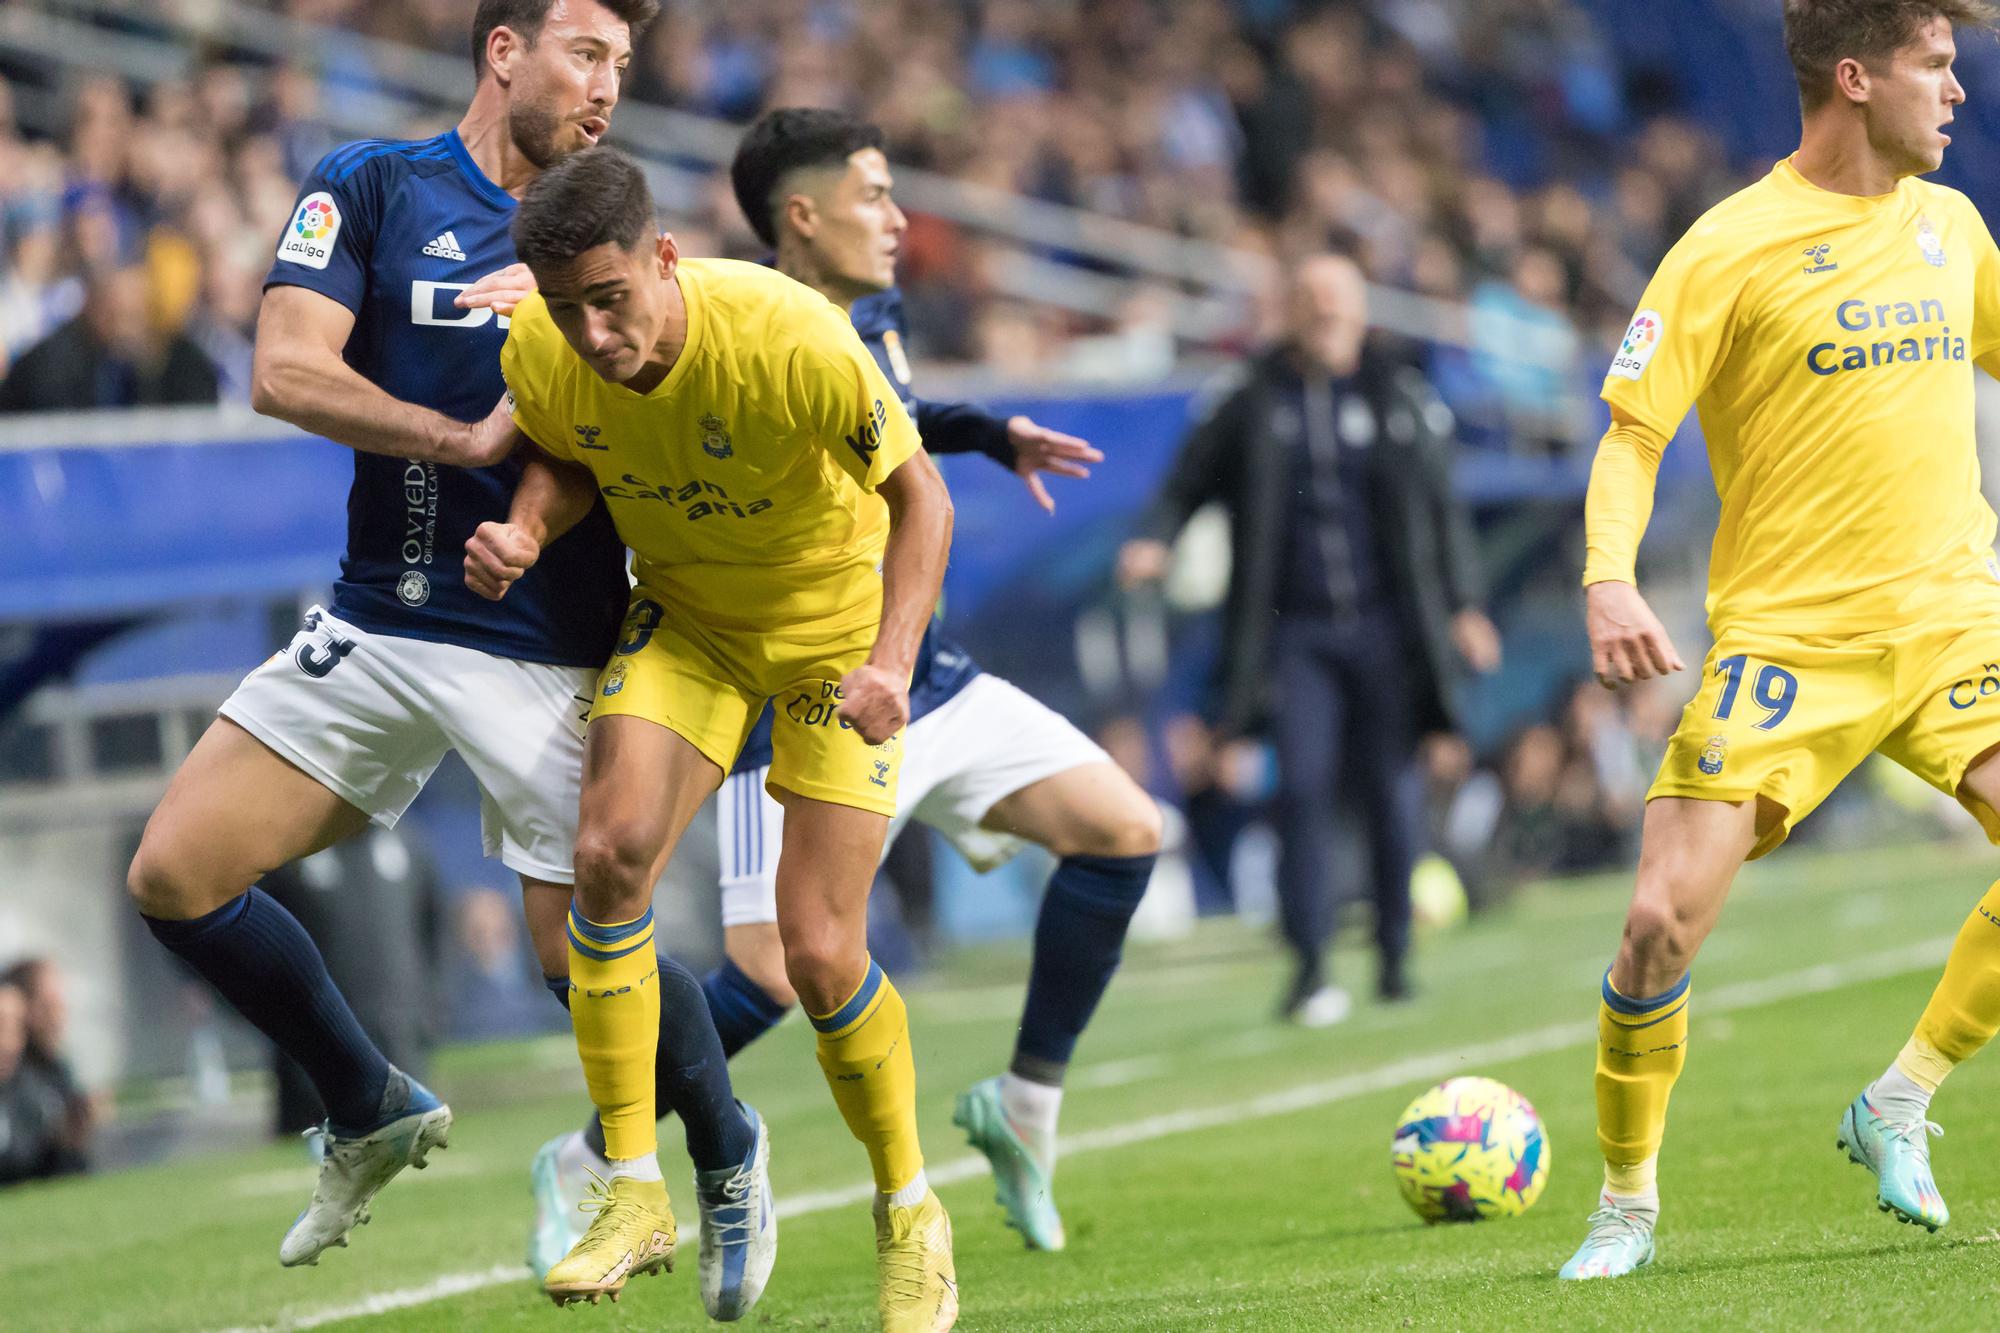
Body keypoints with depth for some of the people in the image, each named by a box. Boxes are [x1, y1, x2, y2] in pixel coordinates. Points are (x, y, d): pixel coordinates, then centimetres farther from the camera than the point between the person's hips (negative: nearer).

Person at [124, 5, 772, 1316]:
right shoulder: (371, 188, 1)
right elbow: (287, 369, -10)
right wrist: (468, 438, -15)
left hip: (549, 652, -1)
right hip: (379, 625, 1)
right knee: (176, 875, -5)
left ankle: (727, 1155, 21)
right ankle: (375, 1109, 15)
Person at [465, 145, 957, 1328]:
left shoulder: (788, 337, -32)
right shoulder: (541, 353, -18)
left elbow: (919, 492, -21)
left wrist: (892, 659, -34)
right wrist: (528, 529, -18)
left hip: (835, 626, -4)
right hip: (685, 619, 4)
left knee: (820, 955, -10)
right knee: (610, 852, -21)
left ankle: (910, 1214, 15)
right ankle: (635, 1193, -8)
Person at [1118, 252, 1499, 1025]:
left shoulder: (1400, 399, 8)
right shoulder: (1253, 405, 6)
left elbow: (1442, 509, 11)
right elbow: (1190, 481, 10)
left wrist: (1462, 606, 6)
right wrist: (1155, 540, -11)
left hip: (1386, 628, 1)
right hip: (1296, 634, -1)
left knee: (1393, 794, 1)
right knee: (1302, 787, -12)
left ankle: (1395, 958, 14)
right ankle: (1309, 968, -8)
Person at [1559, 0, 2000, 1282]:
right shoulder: (1734, 249, -6)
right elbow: (1632, 430, -7)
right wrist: (1610, 578, -24)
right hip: (1788, 635, -4)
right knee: (1664, 921, -12)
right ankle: (1628, 1207, 10)